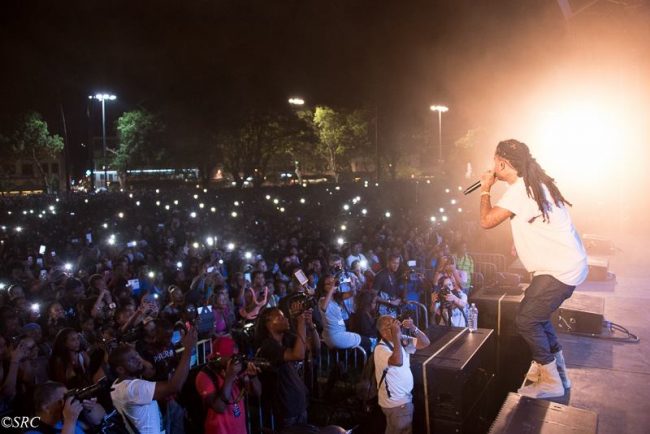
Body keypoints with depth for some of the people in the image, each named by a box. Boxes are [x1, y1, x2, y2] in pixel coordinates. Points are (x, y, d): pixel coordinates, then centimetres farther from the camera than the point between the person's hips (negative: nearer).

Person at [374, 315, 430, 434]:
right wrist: (396, 336, -40)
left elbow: (425, 343, 1)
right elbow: (398, 362, -45)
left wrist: (413, 328, -16)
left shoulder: (402, 341, 1)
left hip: (406, 397, 9)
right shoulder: (381, 349, -26)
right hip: (395, 402, -8)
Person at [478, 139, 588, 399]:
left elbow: (486, 221, -20)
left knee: (525, 320, -4)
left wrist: (485, 189, -6)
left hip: (560, 270, -10)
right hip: (568, 264, 10)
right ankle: (557, 371, 30)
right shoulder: (536, 184, 12)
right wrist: (523, 243, 11)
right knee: (536, 315, 19)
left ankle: (551, 382, 8)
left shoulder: (520, 190, -19)